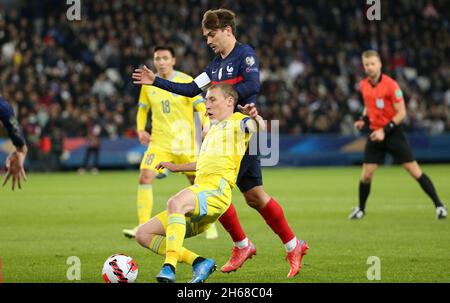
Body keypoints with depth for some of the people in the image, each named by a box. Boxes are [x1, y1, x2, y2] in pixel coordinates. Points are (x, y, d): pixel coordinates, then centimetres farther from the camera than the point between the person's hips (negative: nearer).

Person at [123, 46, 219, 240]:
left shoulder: (185, 81, -6)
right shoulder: (149, 84, 5)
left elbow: (201, 107, -8)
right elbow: (142, 109, 19)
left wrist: (206, 126, -27)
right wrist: (141, 129, 3)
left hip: (184, 142, -2)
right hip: (159, 141, 2)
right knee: (145, 177, -17)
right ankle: (143, 227, -14)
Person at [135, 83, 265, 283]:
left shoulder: (238, 122, 6)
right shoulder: (213, 129, 32)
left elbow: (258, 127, -18)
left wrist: (255, 118, -39)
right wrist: (177, 167, 52)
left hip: (216, 191, -10)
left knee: (175, 202, -42)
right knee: (143, 234, 0)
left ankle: (169, 266, -49)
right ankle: (199, 262, -13)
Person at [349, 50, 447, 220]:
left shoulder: (390, 85, -16)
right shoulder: (364, 85, 2)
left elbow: (401, 113, -15)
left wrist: (385, 131, -22)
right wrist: (363, 120, 3)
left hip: (393, 133, -4)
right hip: (375, 134, 4)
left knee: (414, 170, -6)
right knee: (366, 175, -1)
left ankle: (439, 205, 1)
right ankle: (361, 209, 21)